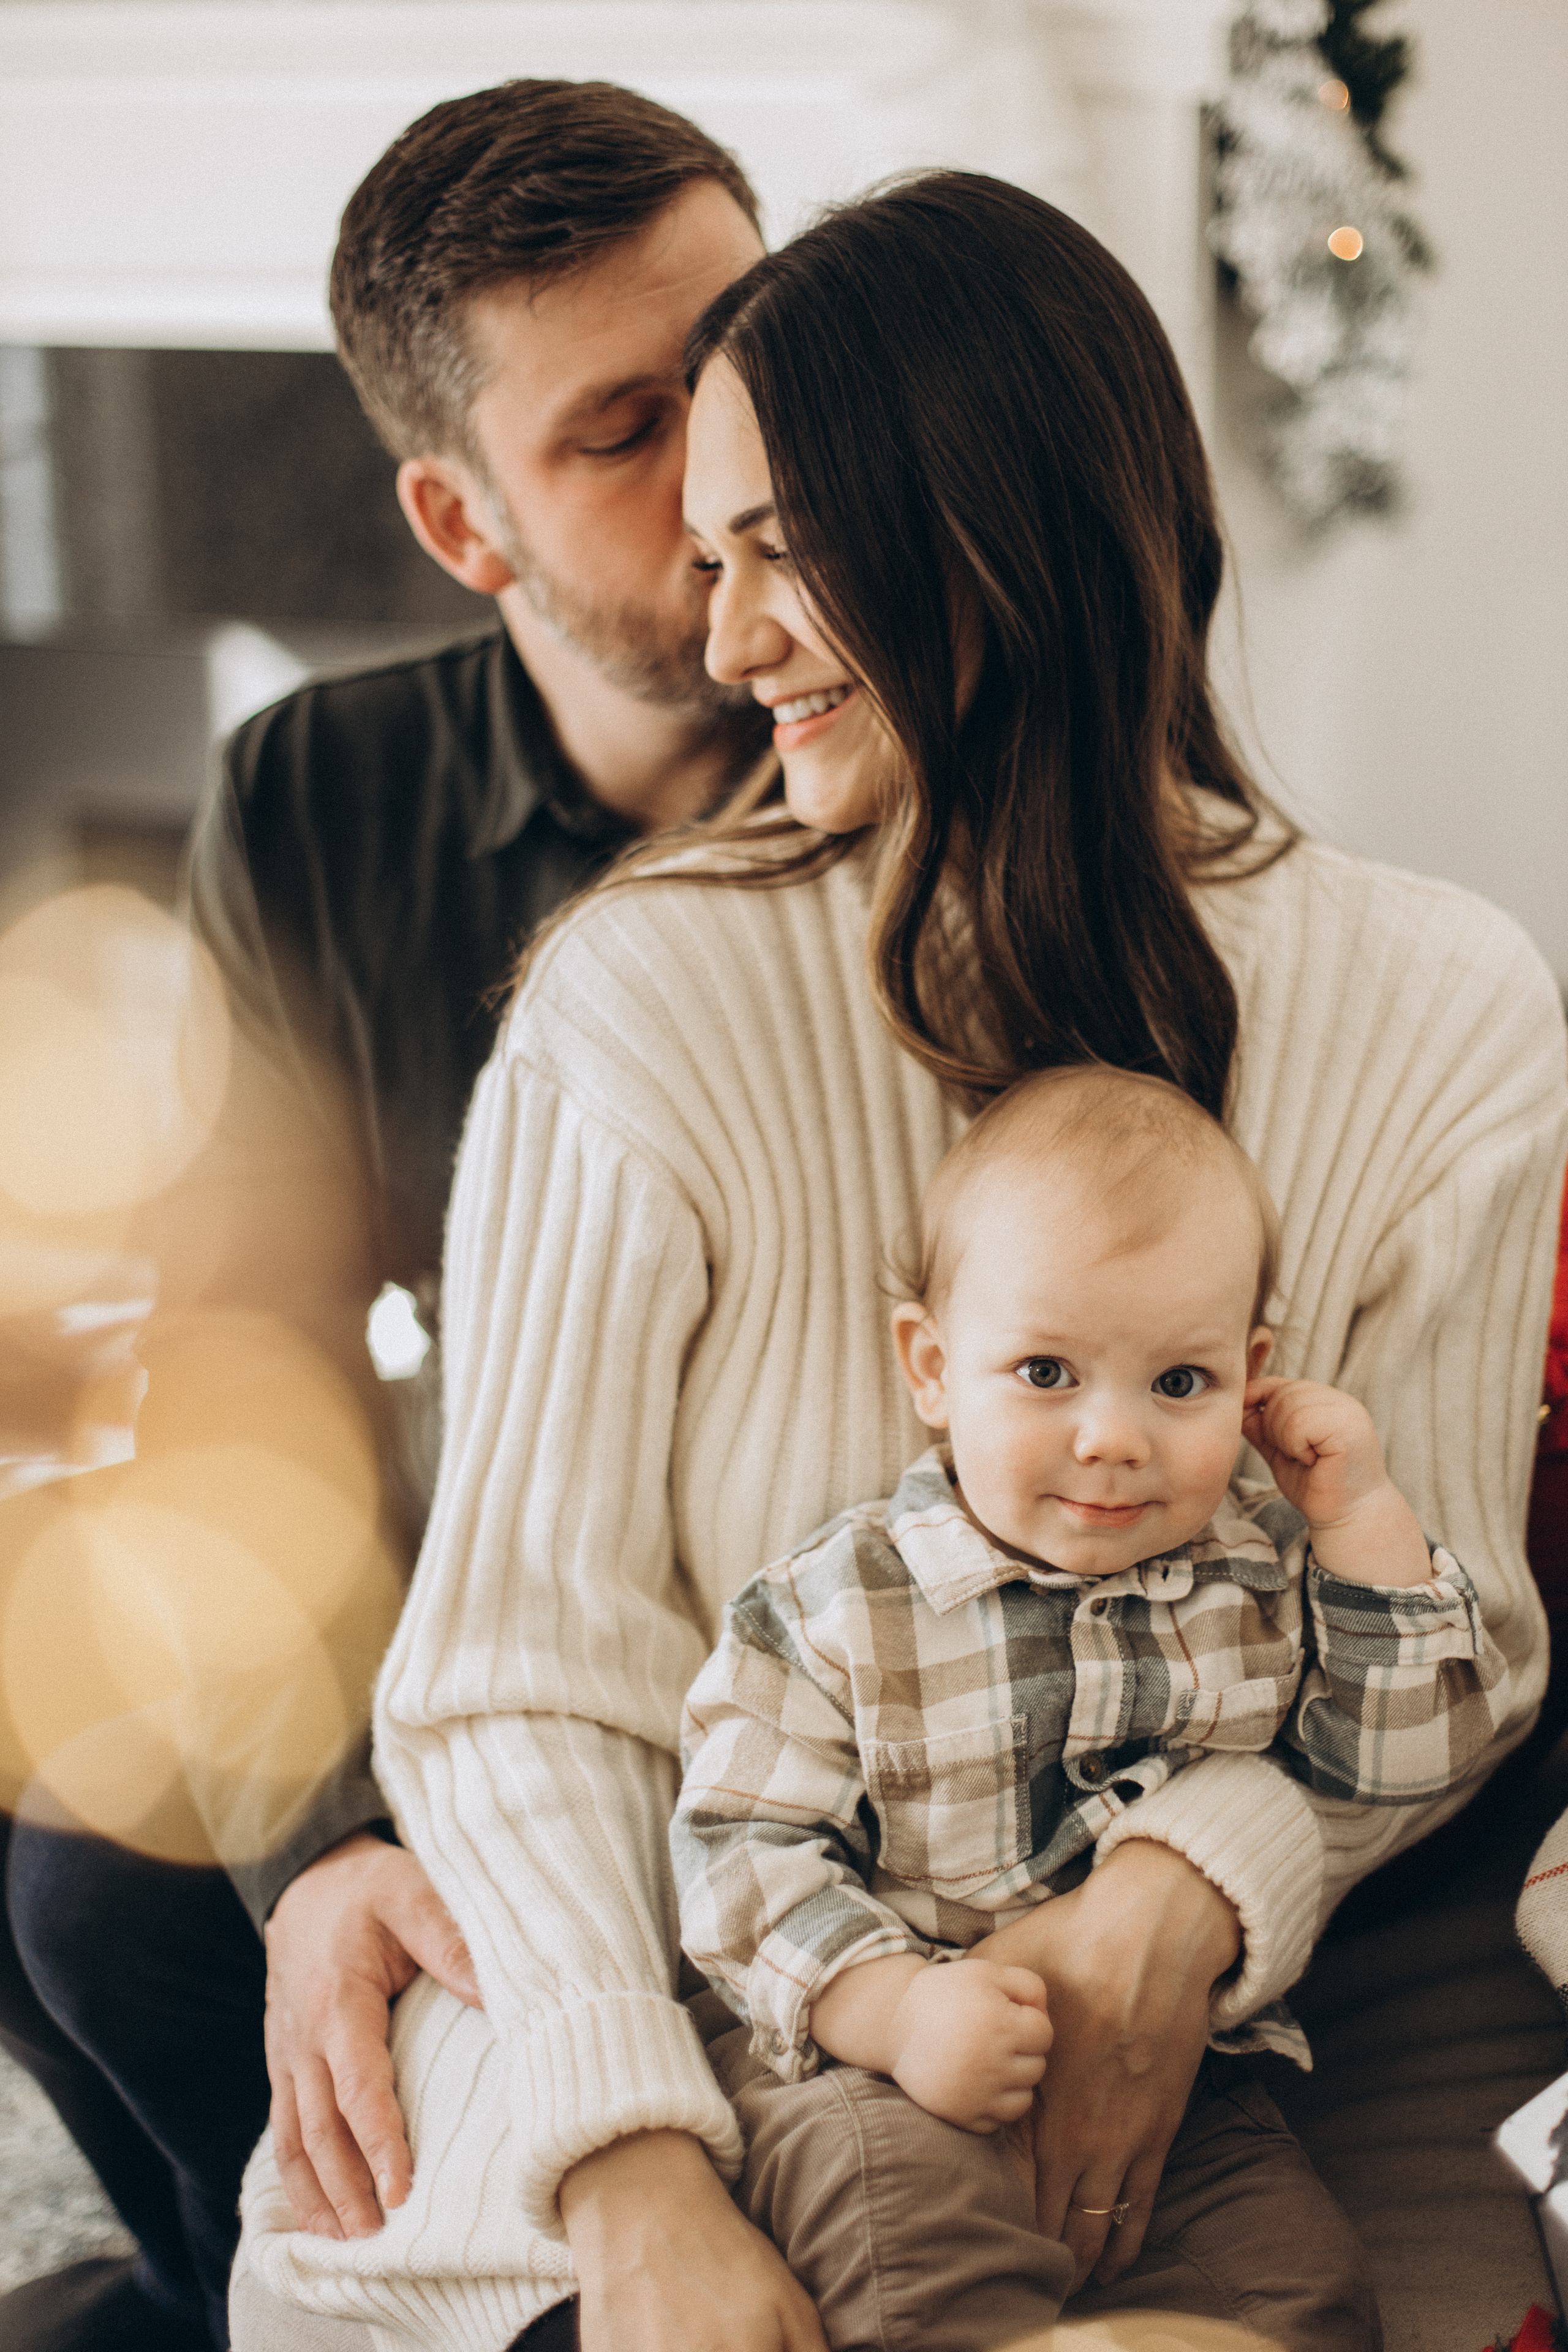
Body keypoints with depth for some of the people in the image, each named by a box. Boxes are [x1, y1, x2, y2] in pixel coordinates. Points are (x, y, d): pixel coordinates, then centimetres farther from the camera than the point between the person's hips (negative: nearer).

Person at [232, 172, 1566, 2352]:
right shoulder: (648, 995, -10)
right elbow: (520, 1665, -11)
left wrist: (1186, 1894, -17)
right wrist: (637, 2171, -24)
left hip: (1118, 2044, 2)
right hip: (645, 2017, -1)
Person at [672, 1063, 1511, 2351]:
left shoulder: (1269, 1577, 5)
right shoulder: (840, 1605, -7)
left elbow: (1409, 1756, 5)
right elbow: (745, 1844, -8)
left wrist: (1365, 1519, -3)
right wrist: (895, 2006, -24)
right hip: (884, 2067, -3)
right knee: (903, 2194, -34)